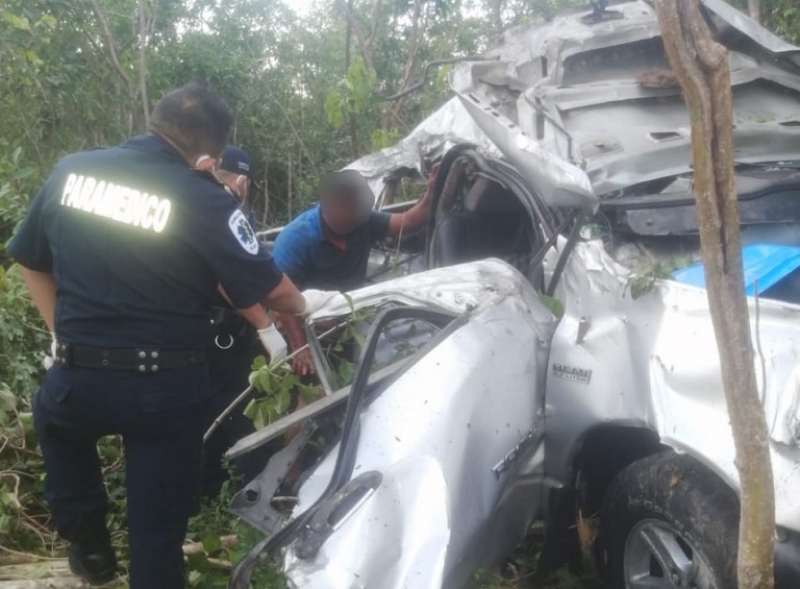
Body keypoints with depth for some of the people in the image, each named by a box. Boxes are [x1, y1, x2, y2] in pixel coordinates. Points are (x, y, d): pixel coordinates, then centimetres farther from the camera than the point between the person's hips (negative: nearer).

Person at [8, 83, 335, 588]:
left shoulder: (70, 171, 0)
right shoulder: (203, 199, -15)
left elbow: (32, 262, 12)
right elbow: (270, 289, -9)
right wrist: (304, 304, 12)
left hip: (76, 377, 3)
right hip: (166, 388, -3)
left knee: (57, 421, 38)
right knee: (157, 527, 12)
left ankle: (87, 542, 37)